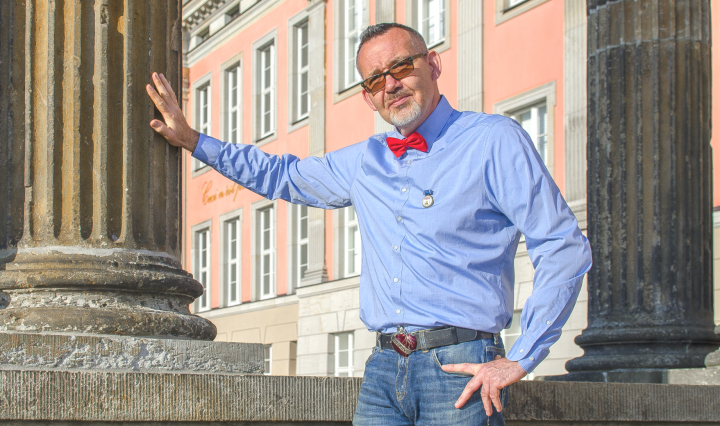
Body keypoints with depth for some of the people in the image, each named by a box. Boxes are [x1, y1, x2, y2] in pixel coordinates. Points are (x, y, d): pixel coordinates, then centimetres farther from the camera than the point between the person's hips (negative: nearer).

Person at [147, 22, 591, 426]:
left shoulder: (495, 140, 0)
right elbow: (282, 175, 36)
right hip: (384, 368, 5)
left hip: (460, 366, -5)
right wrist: (192, 139, 30)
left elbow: (564, 247, -5)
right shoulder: (363, 162, 18)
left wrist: (519, 361, -11)